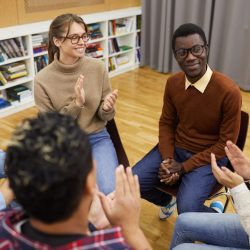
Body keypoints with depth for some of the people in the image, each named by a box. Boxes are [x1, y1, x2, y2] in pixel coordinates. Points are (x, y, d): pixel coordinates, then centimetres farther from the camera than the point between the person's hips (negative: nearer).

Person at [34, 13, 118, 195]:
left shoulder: (98, 67, -6)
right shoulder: (43, 80, -11)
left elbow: (104, 117, 1)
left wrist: (107, 108, -23)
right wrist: (75, 104, -22)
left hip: (97, 138, 1)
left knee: (110, 191, -22)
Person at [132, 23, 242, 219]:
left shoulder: (229, 91, -22)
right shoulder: (173, 83, -6)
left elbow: (226, 144, -14)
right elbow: (166, 123, 7)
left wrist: (184, 167, -16)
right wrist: (167, 158, -10)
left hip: (208, 157, -5)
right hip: (175, 148, 5)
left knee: (187, 209, -26)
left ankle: (214, 213, 12)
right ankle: (167, 200, 24)